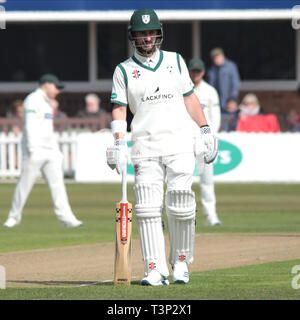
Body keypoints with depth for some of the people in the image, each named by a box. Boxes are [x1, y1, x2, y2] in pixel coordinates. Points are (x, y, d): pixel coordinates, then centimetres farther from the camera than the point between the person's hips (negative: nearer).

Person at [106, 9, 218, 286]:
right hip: (145, 147, -1)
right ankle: (156, 271, -10)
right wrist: (119, 143, -10)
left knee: (180, 206, -7)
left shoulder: (175, 61, 13)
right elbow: (119, 109, 3)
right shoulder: (124, 70, 8)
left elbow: (189, 97, 17)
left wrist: (206, 130, 11)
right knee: (148, 210, -9)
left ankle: (181, 263, 10)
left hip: (179, 144, 1)